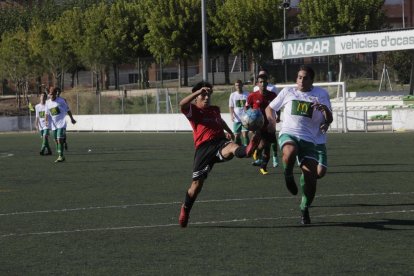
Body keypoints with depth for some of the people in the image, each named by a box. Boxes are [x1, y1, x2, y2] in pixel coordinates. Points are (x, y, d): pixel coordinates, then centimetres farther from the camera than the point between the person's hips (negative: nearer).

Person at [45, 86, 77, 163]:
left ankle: (61, 156, -14)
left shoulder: (61, 100, -6)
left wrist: (72, 118, 9)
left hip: (61, 124, -5)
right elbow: (47, 113, 14)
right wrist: (47, 121, -1)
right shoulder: (48, 102, 7)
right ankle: (60, 156, 18)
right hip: (54, 124, 5)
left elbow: (67, 110, 4)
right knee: (56, 141, 9)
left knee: (60, 140, -15)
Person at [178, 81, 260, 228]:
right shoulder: (193, 110, 8)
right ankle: (185, 210, 23)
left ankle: (247, 151, -73)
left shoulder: (215, 110, 26)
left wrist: (229, 132, 43)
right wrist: (199, 91, -24)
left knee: (231, 147, -36)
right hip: (203, 148, -3)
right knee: (197, 183, -1)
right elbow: (182, 104, -17)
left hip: (220, 142, 3)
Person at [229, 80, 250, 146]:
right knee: (237, 136, 7)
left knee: (245, 134, -13)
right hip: (236, 119, 2)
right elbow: (231, 107, 4)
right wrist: (231, 115, -12)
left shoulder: (247, 94, 0)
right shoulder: (233, 95, 4)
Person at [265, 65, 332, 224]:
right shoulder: (287, 92, 12)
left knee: (311, 177, -11)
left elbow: (329, 120, 1)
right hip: (288, 134, -1)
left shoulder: (320, 95, 8)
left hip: (308, 139, 1)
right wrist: (272, 120, 2)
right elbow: (270, 108, 24)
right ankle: (288, 175, -7)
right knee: (290, 151, -40)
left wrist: (325, 109, -22)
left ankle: (305, 209, 14)